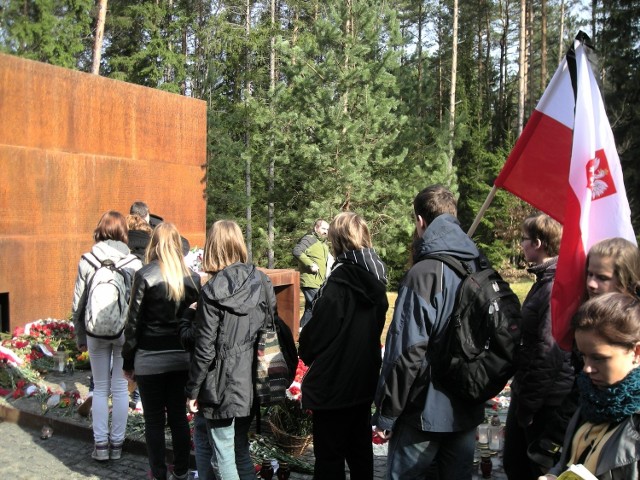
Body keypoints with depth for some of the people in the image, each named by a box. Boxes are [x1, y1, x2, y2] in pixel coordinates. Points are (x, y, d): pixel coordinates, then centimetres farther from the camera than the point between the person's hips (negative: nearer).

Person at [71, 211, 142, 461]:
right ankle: (116, 444, 15)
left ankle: (100, 444, 14)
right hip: (126, 331, -1)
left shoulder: (87, 261, -3)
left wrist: (80, 336, 12)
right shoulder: (133, 262, -7)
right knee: (120, 388, 9)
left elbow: (78, 303, 1)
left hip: (96, 332, 1)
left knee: (100, 388, 13)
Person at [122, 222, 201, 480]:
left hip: (150, 360, -3)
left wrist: (128, 361, 1)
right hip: (181, 359, 3)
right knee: (179, 416, 15)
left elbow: (134, 322, -8)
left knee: (154, 420, 9)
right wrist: (190, 352, 7)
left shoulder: (145, 275, -10)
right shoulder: (192, 277, -1)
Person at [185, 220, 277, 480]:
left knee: (224, 458, 7)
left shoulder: (213, 291, -15)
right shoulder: (261, 281, 0)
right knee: (242, 451, 21)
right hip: (253, 383, 6)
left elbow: (205, 349, -14)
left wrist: (193, 390, -3)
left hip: (223, 386, -6)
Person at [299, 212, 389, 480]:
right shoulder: (375, 280, 2)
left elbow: (315, 332, -16)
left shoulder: (339, 283, -21)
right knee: (360, 450, 20)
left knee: (329, 457, 4)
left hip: (334, 383, -8)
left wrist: (306, 352, 3)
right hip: (364, 379, 8)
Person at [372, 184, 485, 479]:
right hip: (468, 410, 7)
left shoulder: (424, 273, -18)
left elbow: (408, 353, -21)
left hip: (424, 412, -6)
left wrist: (385, 414, -12)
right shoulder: (479, 269, 2)